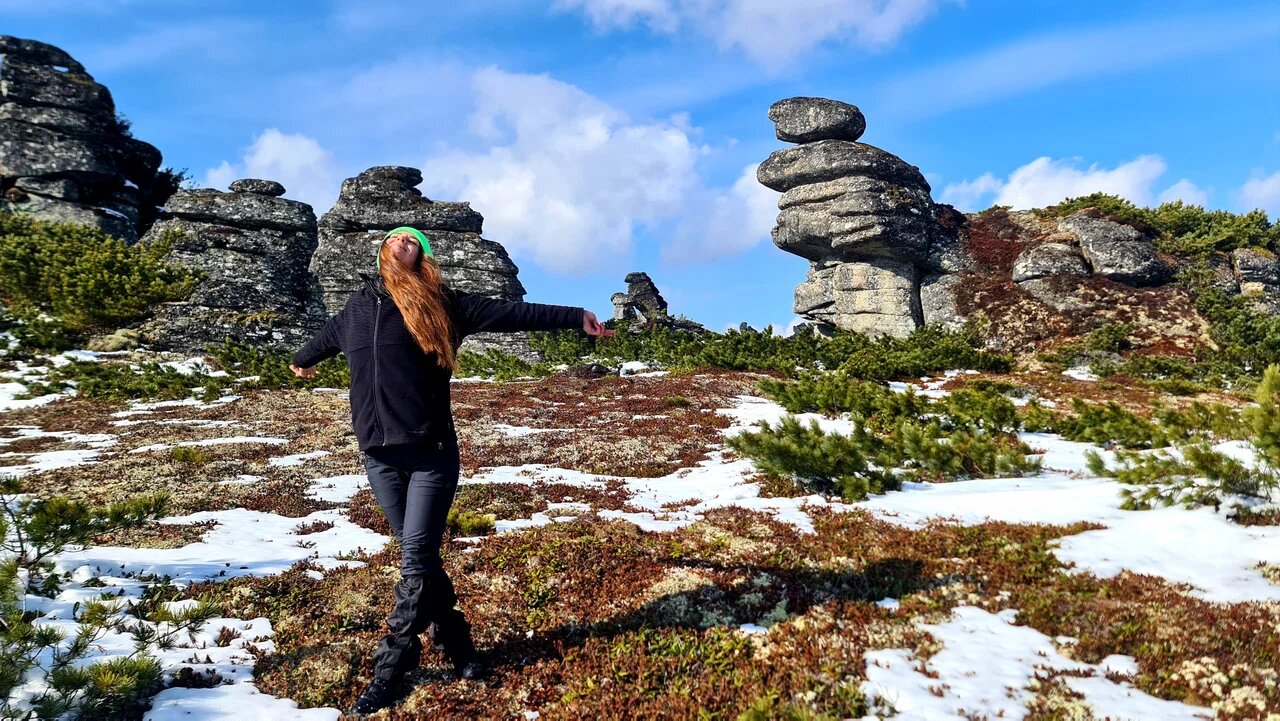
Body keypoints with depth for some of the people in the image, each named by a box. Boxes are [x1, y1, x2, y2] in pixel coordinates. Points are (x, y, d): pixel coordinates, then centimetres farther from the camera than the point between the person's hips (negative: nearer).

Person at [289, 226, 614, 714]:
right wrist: (302, 361, 56)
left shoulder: (440, 304, 3)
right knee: (419, 558, 9)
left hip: (431, 452, -3)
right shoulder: (356, 308, 14)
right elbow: (326, 339, 35)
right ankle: (456, 641, 25)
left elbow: (508, 312, -1)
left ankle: (390, 668, 8)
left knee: (417, 559, -5)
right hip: (378, 455, 3)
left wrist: (574, 317, -6)